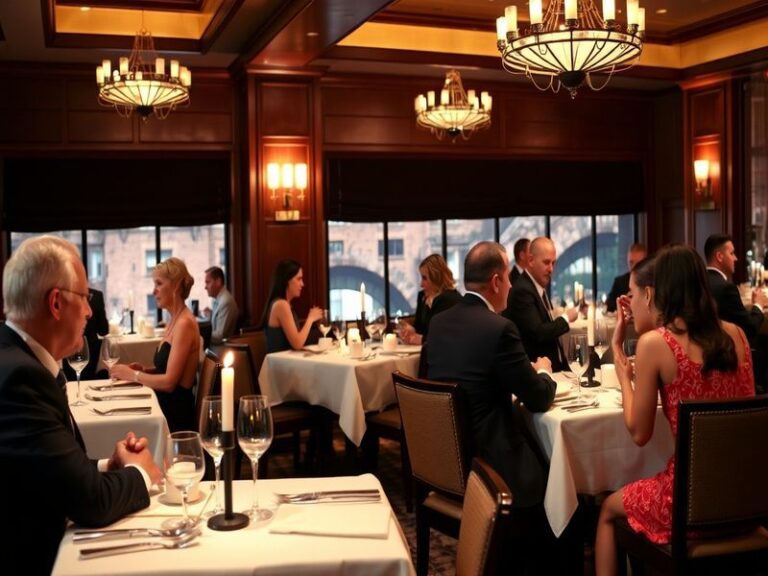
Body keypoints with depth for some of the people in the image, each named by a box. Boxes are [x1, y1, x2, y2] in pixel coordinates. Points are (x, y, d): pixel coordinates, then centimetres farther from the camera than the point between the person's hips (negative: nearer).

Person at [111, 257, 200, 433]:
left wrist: (132, 374, -6)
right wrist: (143, 370, 3)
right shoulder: (174, 320, 12)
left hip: (177, 413, -8)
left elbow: (169, 381, -18)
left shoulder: (185, 323, -16)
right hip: (166, 406, 8)